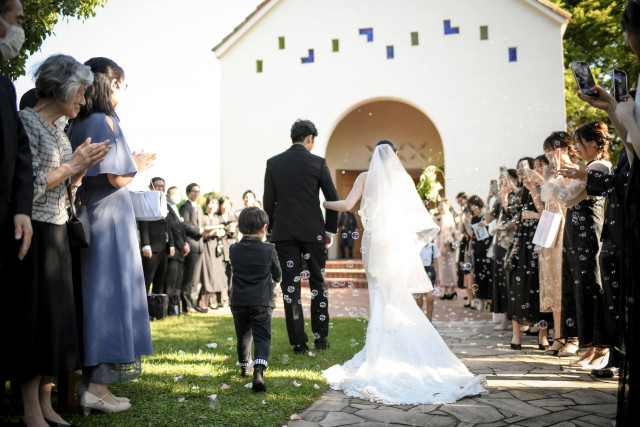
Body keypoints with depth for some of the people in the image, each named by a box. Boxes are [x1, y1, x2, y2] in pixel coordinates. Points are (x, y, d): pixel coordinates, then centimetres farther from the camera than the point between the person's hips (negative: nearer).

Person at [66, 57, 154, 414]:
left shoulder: (76, 124, 12)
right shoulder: (104, 121, -12)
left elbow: (83, 173, 15)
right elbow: (117, 178, -17)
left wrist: (130, 162, 18)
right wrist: (138, 166, 3)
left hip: (83, 218, 8)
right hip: (109, 217, -8)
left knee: (92, 294, 12)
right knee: (110, 290, -3)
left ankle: (88, 380, 19)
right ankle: (97, 387, 1)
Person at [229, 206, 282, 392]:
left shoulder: (233, 250, -2)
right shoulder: (269, 250, -8)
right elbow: (278, 274, 7)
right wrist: (274, 281, 32)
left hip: (238, 302, 3)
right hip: (262, 302, -3)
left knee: (243, 336, 21)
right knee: (262, 337, -3)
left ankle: (245, 365, 40)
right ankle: (258, 372, -23)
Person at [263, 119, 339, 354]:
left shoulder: (273, 163, 3)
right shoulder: (318, 163, -2)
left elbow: (268, 201, 3)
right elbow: (333, 199, -2)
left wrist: (273, 229, 12)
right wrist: (330, 229, 7)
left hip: (284, 231, 1)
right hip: (312, 231, -1)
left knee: (290, 286, 4)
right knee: (318, 283, 12)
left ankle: (298, 342, 6)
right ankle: (320, 337, 15)